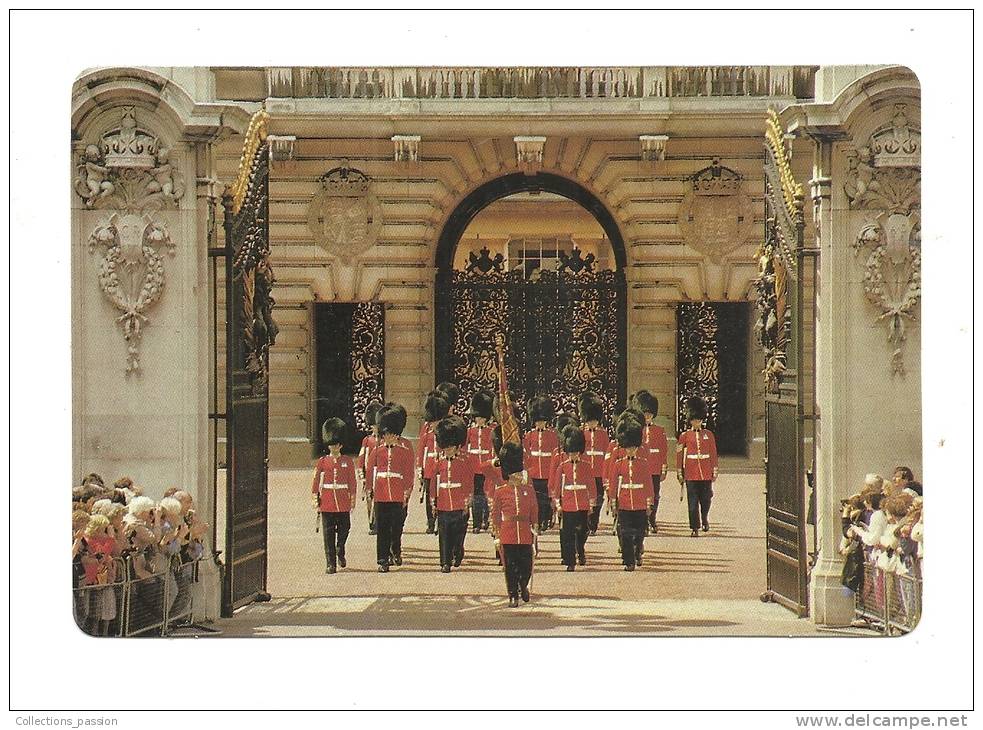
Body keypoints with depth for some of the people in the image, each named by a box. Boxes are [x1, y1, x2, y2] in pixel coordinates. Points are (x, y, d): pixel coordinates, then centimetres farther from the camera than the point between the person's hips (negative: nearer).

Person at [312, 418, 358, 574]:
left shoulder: (348, 461, 4)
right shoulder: (322, 462, 3)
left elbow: (352, 481, 7)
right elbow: (316, 481, 5)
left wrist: (353, 498, 3)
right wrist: (316, 499, -1)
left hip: (343, 504, 0)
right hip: (327, 503, 0)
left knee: (344, 529, 6)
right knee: (329, 534, -1)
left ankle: (340, 552, 35)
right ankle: (330, 564, 2)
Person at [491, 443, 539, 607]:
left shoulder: (529, 491, 7)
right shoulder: (500, 492, 1)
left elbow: (534, 513, 12)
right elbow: (495, 515, 3)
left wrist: (535, 530, 5)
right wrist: (497, 536, 0)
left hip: (525, 536, 2)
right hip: (508, 536, -2)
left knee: (526, 566, 4)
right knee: (510, 568, 0)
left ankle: (523, 586, 34)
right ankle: (513, 597, 8)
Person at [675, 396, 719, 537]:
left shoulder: (708, 434, 7)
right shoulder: (685, 436, 3)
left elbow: (713, 454, 9)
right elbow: (679, 455, 4)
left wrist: (714, 471, 5)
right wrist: (679, 473, 1)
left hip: (706, 474, 1)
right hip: (691, 474, -1)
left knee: (706, 499, 6)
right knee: (693, 502, -2)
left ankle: (705, 519, 33)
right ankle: (695, 528, 2)